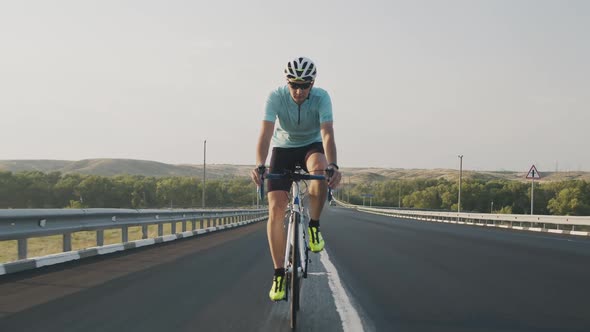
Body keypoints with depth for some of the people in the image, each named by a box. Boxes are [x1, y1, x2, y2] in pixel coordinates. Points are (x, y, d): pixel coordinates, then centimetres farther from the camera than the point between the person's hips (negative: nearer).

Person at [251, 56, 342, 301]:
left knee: (320, 169, -38)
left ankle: (314, 226, -14)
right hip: (283, 148, 1)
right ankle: (279, 274, -6)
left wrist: (333, 166, -52)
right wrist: (259, 166, -49)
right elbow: (266, 133, -32)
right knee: (276, 208, -13)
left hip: (311, 146, 0)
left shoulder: (321, 98, -24)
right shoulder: (276, 97, -24)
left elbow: (327, 134, -35)